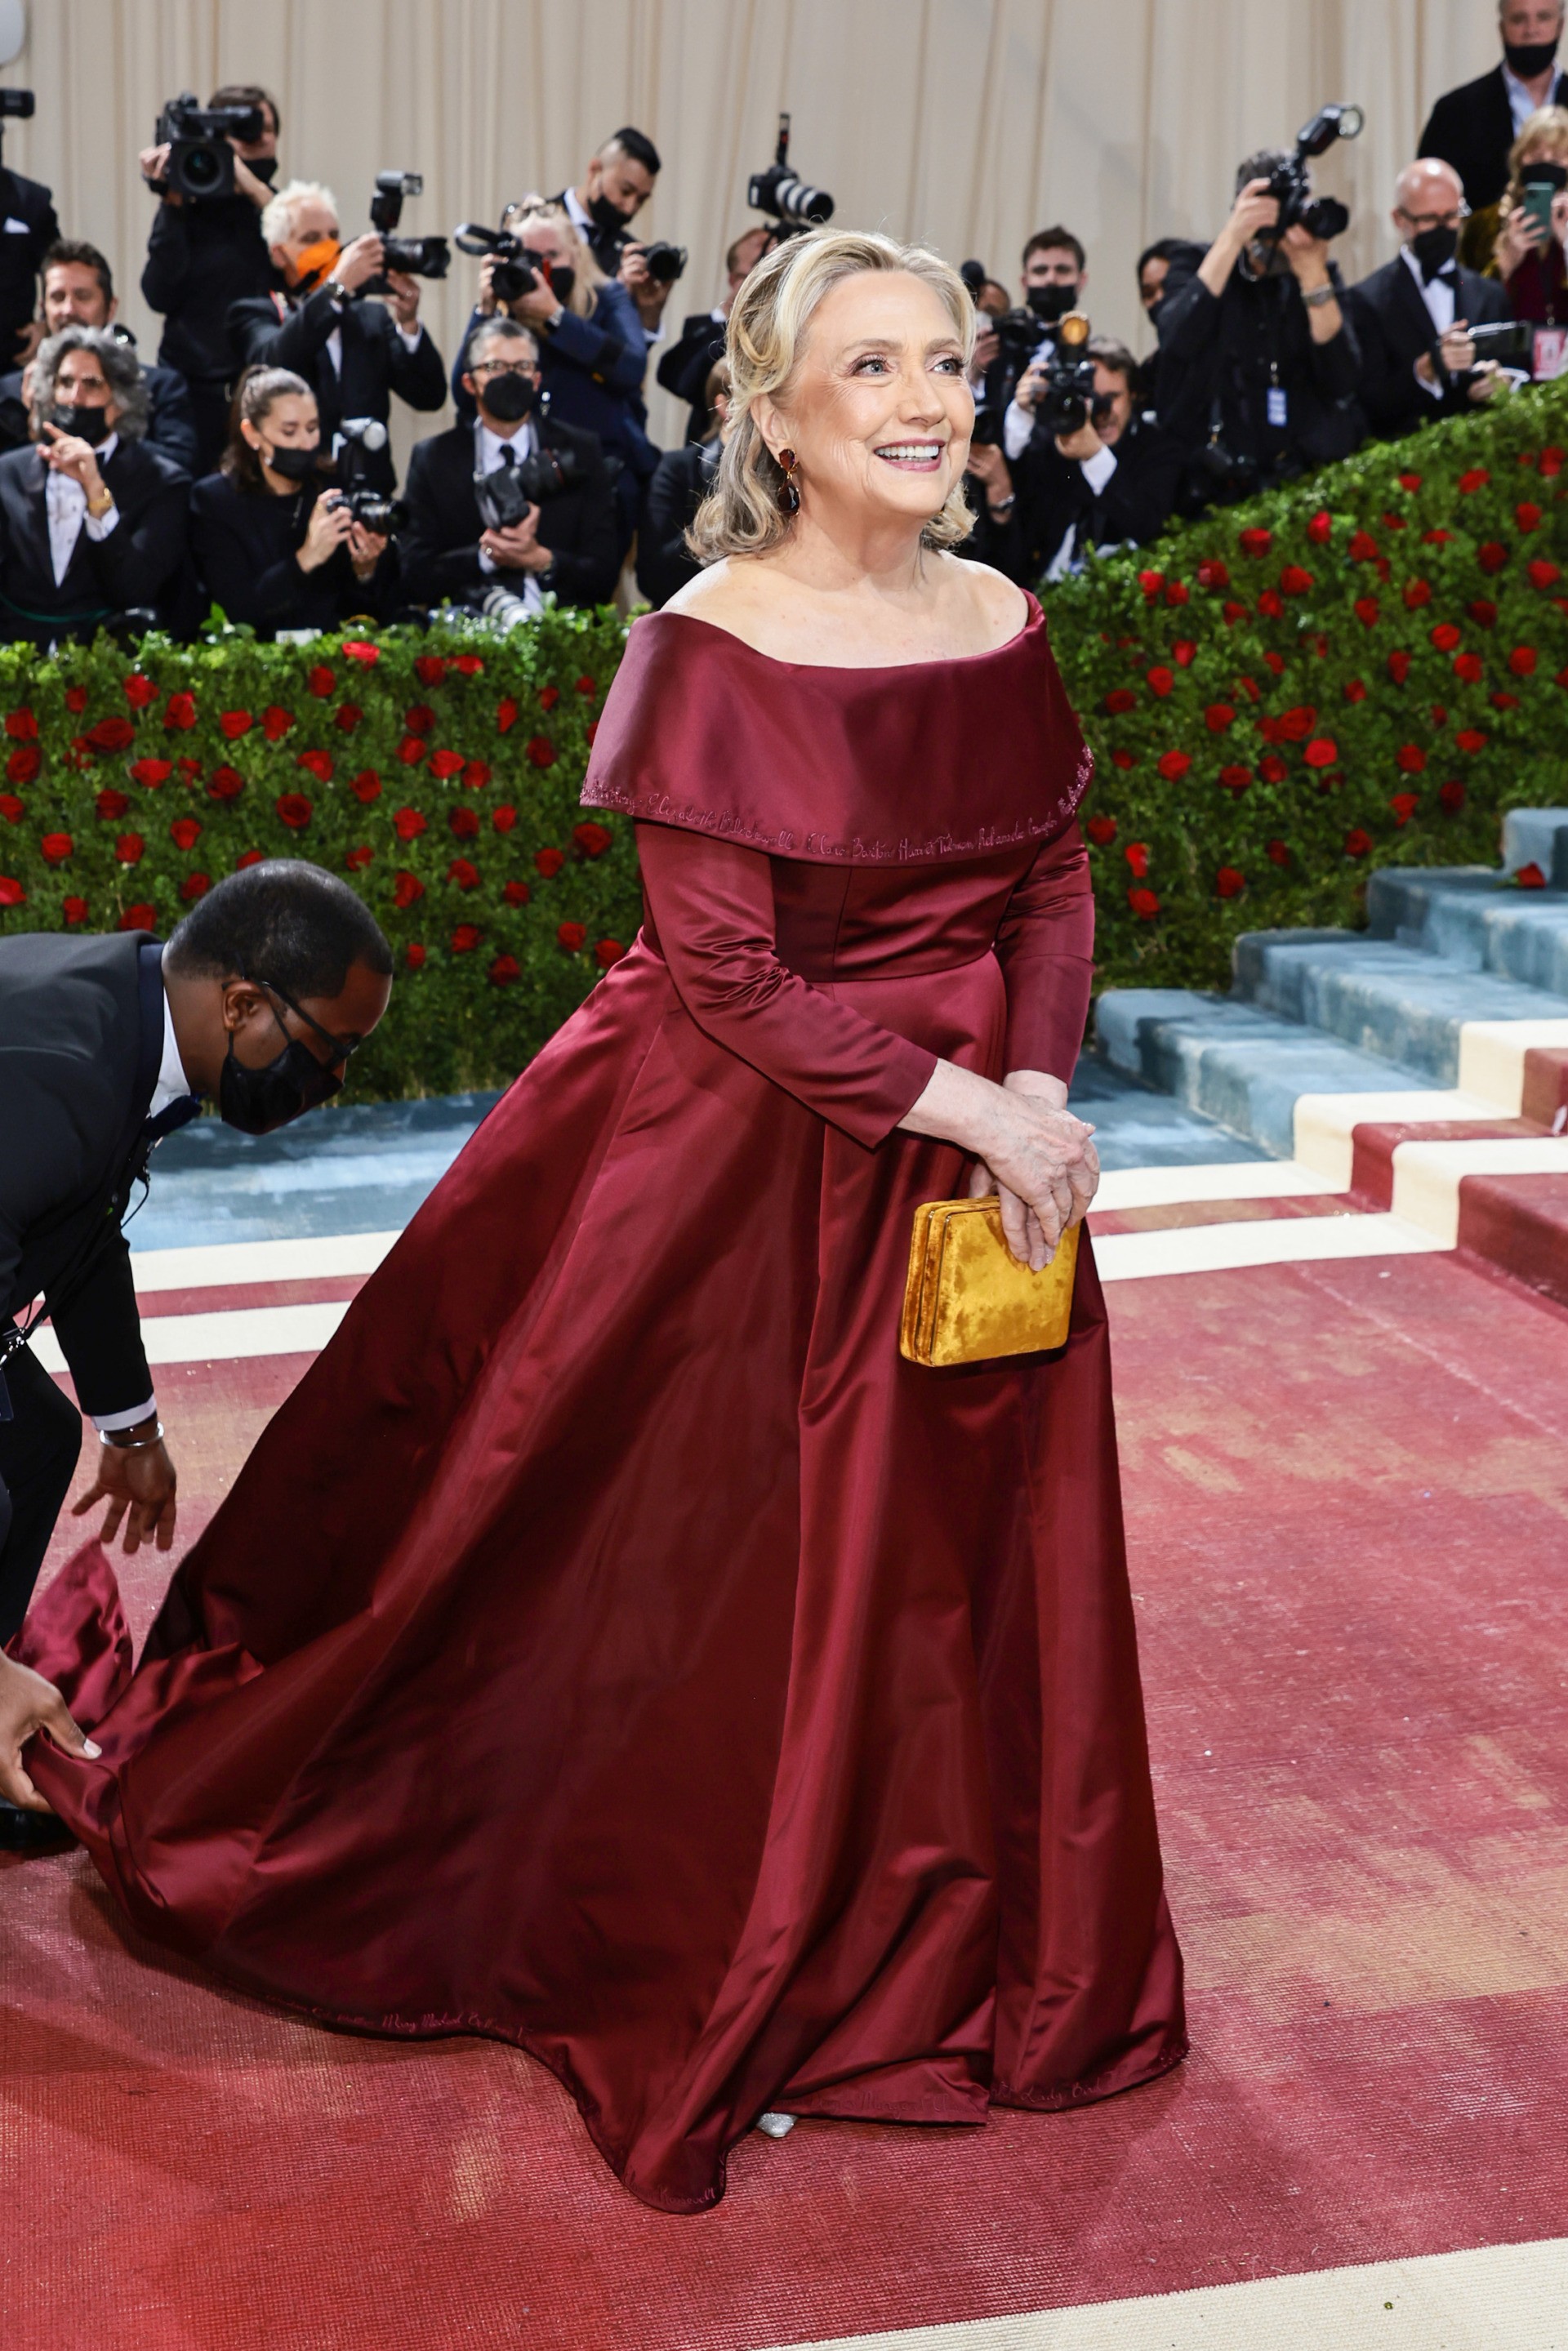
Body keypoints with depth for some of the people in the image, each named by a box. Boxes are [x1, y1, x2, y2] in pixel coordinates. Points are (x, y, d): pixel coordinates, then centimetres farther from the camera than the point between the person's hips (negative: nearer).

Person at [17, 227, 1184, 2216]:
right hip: (744, 1161, -5)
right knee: (717, 1566, 9)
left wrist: (1038, 1096, -10)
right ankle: (701, 1972, 33)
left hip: (975, 1151, 5)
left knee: (962, 1560, 15)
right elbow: (727, 982, -18)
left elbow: (1053, 884, 6)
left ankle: (917, 1956, 39)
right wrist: (963, 1110, -19)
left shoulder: (1002, 624, 2)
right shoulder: (707, 651, -16)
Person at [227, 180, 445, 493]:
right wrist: (338, 286, -20)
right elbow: (271, 361, -15)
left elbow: (430, 397, 7)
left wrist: (408, 322, -9)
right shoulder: (254, 315, 8)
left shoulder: (373, 316, 17)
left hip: (370, 492, 3)